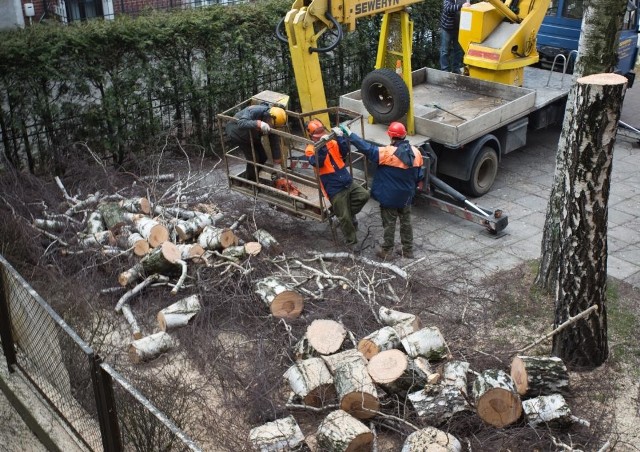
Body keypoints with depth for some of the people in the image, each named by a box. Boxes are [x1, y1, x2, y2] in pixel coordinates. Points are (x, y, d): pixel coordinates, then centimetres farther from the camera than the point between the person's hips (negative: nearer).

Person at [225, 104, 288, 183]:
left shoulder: (272, 123, -19)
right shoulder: (254, 111, -39)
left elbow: (275, 142, -13)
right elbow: (241, 124, -54)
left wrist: (277, 163, -15)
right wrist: (258, 124, -68)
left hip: (252, 136, 7)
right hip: (237, 134, -7)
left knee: (263, 157, 6)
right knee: (253, 159, -13)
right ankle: (250, 181, 10)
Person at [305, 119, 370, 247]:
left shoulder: (332, 142, 8)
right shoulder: (310, 150, -5)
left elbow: (345, 152, -6)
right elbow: (317, 162, -26)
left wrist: (340, 138, -18)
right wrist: (322, 145, -35)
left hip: (348, 181, 5)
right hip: (334, 189, -5)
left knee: (364, 195, -13)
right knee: (345, 217, -2)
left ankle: (350, 213, 12)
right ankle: (351, 240, 18)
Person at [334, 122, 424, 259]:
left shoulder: (388, 153, -24)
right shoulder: (415, 152, -5)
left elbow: (367, 148, -27)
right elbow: (420, 175, 4)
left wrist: (349, 133, -23)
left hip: (390, 197, -5)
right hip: (406, 196, 5)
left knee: (389, 224, 9)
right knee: (406, 222, 18)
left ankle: (386, 251, 21)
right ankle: (408, 250, 28)